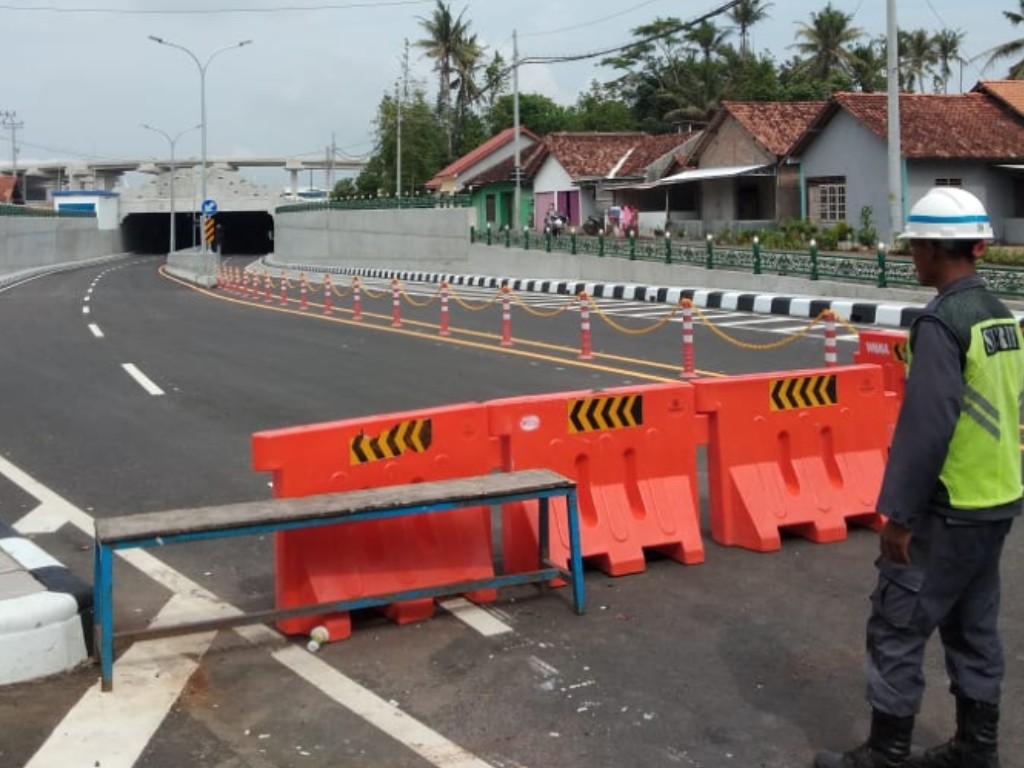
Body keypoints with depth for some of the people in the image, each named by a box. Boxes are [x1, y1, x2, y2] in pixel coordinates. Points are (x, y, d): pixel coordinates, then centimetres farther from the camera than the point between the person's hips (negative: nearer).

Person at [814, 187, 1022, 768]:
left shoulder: (941, 322, -19)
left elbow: (925, 427, -22)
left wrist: (899, 514, -16)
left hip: (949, 512, -9)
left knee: (897, 629, 2)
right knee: (974, 627, 18)